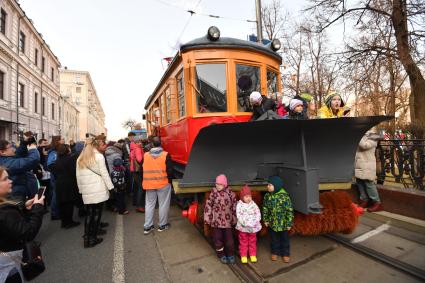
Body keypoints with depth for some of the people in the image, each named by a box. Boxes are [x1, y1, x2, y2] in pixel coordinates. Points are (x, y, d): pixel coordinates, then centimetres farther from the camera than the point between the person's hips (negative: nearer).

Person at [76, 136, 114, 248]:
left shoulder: (80, 158, 9)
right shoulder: (99, 156, -9)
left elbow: (78, 175, 11)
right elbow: (104, 174, -9)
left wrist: (81, 188, 17)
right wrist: (110, 187, -2)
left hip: (86, 190, 5)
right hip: (98, 190, -5)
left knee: (89, 213, 14)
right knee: (97, 213, 5)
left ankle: (86, 238, 17)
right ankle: (93, 238, 12)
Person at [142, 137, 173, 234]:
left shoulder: (145, 155, -1)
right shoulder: (166, 155, -12)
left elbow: (143, 169, 5)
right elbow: (169, 170, -11)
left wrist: (146, 181, 16)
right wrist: (170, 181, 4)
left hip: (149, 184, 3)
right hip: (163, 183, -3)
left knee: (149, 204, 14)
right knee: (163, 204, 10)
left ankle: (147, 227, 21)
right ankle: (162, 225, 21)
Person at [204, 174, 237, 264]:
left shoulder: (230, 194, -7)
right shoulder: (213, 193, -9)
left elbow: (234, 207, 1)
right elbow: (208, 205, -4)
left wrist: (234, 219, 4)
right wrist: (207, 218, -4)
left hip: (227, 221, 0)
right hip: (216, 221, 0)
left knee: (229, 238, 11)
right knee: (217, 238, 11)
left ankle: (230, 255, 33)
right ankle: (221, 255, 33)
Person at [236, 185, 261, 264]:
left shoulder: (253, 204, -5)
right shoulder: (239, 205, -11)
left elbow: (258, 214, -7)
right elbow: (239, 216, -15)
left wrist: (254, 222, -19)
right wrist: (245, 223, -23)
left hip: (253, 227, 2)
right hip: (243, 227, -2)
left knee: (252, 242, 16)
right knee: (243, 242, 12)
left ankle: (253, 255, 32)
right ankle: (243, 256, 26)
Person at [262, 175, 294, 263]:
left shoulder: (284, 196, -22)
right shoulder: (267, 195, -9)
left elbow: (289, 210, -14)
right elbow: (265, 208, 2)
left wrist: (289, 223, -11)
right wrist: (265, 219, 3)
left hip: (283, 223, -3)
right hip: (272, 223, 3)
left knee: (284, 239, 16)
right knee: (274, 238, 19)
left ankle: (285, 254, 36)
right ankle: (275, 252, 39)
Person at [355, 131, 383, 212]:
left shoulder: (372, 138, -8)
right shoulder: (362, 136, 15)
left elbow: (363, 145, -24)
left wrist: (364, 136, -12)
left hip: (367, 166, -8)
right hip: (359, 165, 8)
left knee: (369, 183, -4)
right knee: (359, 182, 11)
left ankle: (377, 203, 7)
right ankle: (364, 200, 23)